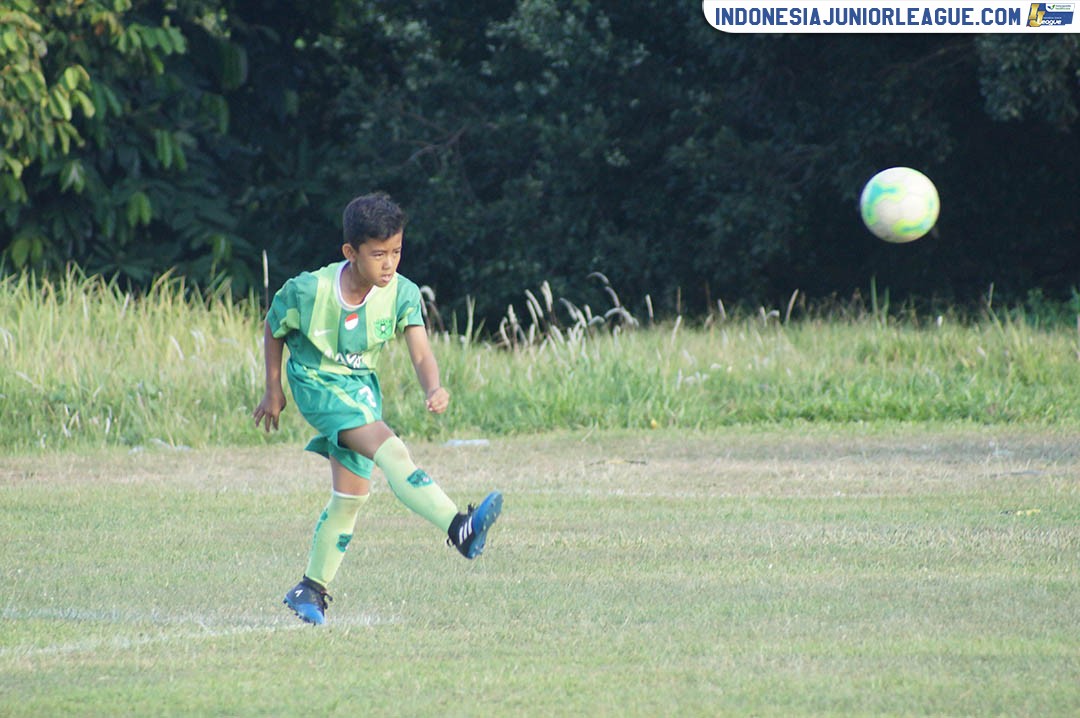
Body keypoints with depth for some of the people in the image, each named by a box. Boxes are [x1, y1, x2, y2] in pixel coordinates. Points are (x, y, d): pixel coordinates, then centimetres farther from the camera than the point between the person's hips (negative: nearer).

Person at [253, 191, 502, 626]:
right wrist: (273, 391, 5)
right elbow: (273, 329, -3)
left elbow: (420, 353, -22)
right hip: (317, 383, -5)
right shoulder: (307, 291, -22)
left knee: (352, 492, 5)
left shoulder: (401, 294, -15)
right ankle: (460, 529, -43)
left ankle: (311, 590, 21)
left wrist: (434, 388, -43)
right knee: (389, 449, -27)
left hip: (362, 386, 5)